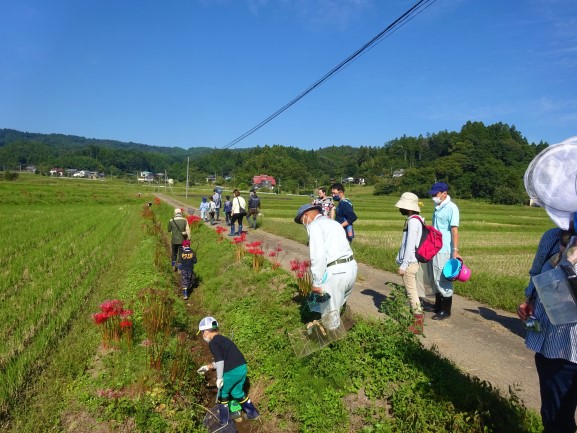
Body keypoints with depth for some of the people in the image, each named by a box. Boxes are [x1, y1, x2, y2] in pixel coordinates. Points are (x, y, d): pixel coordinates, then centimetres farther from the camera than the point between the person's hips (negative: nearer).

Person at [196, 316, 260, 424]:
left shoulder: (212, 343, -6)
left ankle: (224, 421, 29)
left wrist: (219, 378, -12)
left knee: (222, 394, 17)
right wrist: (207, 367, 31)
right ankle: (253, 413, 36)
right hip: (242, 368, 8)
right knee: (237, 392, 27)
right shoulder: (223, 339, 20)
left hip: (231, 372, -7)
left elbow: (220, 361, -16)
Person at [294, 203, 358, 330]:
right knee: (338, 307, 22)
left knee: (329, 312, 6)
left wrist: (316, 282, -9)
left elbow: (318, 256, -15)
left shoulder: (314, 225, -4)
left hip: (335, 271, -9)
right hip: (351, 266, 9)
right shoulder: (333, 223, 23)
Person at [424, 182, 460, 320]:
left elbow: (454, 230, -19)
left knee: (444, 280, 0)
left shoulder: (451, 208, -13)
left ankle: (446, 310, 11)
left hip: (444, 250, -8)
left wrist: (455, 250, -24)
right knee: (434, 279, 16)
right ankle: (438, 305, 30)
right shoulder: (437, 208, 11)